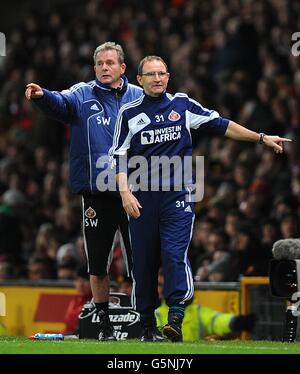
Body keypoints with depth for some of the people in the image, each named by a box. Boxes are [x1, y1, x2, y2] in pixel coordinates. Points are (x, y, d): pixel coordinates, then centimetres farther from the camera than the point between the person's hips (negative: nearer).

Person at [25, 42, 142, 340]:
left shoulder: (139, 97, 8)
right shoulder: (83, 95, 3)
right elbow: (61, 104, -17)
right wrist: (42, 96, -39)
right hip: (96, 194, 0)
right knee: (97, 263, 5)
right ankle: (104, 322, 17)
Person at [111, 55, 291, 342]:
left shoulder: (182, 105, 8)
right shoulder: (129, 113, 6)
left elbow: (221, 125, 13)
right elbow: (119, 157, 5)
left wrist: (261, 138, 12)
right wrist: (125, 192, -9)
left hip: (178, 197, 0)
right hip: (141, 199, 1)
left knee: (175, 254, -16)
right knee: (143, 262, 3)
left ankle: (175, 318, -21)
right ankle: (147, 324, 13)